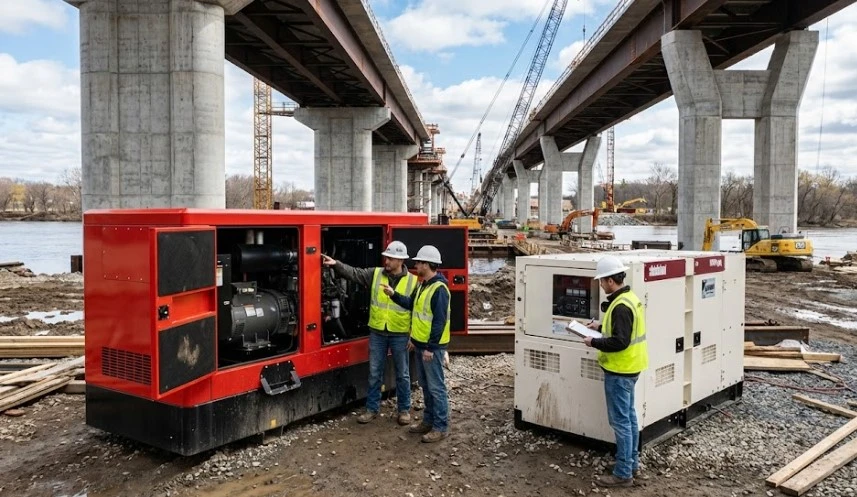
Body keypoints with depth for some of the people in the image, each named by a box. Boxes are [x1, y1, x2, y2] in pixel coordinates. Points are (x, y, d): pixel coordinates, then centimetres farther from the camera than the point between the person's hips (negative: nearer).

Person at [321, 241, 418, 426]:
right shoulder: (375, 274, 1)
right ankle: (372, 408, 24)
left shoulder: (412, 281, -6)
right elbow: (354, 273, -4)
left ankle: (404, 409, 25)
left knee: (402, 374, 11)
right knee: (375, 373, 11)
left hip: (400, 335, -2)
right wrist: (336, 264, -20)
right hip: (377, 332, 2)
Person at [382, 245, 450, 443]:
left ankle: (441, 427, 7)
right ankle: (429, 420, 29)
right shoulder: (424, 285, 11)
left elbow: (439, 321, -23)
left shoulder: (439, 289, -20)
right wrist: (394, 294, 9)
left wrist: (430, 347, -22)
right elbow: (412, 304, 19)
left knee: (436, 387, -2)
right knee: (425, 385, 18)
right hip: (420, 344, 10)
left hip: (432, 347, -10)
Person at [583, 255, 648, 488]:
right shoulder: (629, 298, 8)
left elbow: (619, 341, -28)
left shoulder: (621, 306, -24)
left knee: (620, 421, -3)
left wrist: (594, 342, -17)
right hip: (628, 368, 11)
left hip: (619, 371, -11)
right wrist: (601, 327, 14)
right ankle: (632, 462, 30)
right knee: (629, 417, 19)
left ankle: (623, 474, 5)